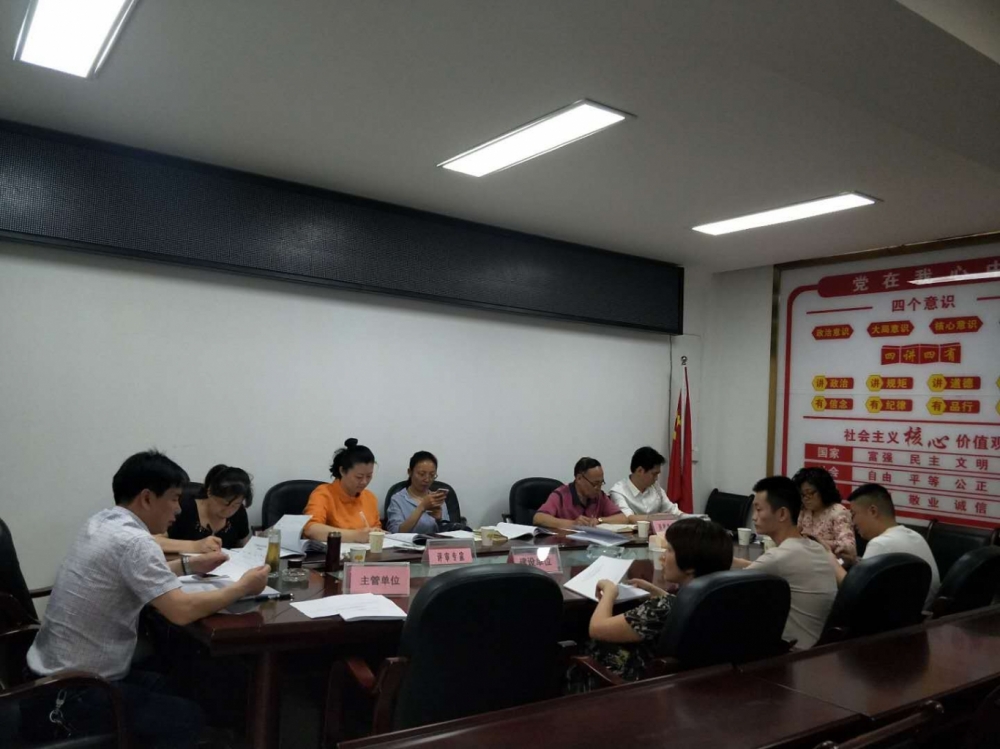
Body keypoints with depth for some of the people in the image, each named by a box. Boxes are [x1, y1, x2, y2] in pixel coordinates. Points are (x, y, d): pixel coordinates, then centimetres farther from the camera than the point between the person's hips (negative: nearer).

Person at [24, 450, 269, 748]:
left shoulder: (101, 523, 4)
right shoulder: (133, 541, -25)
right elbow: (182, 611, -30)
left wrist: (190, 564, 15)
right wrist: (242, 587, -16)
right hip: (70, 696, -9)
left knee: (164, 686, 24)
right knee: (189, 718, 5)